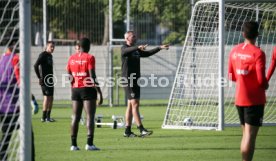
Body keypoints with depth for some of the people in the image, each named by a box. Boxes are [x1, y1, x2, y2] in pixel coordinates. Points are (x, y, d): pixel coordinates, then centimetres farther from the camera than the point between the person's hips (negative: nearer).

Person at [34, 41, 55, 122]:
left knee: (51, 98, 9)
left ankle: (48, 116, 15)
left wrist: (52, 78, 17)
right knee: (47, 97, -10)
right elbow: (35, 66, -17)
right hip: (45, 80, -9)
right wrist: (39, 78, -18)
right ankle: (44, 117, -7)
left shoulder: (50, 55, 16)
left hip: (50, 80, 9)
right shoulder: (43, 55, -10)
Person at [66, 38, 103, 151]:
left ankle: (73, 144, 6)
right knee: (90, 116, -4)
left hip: (75, 90, 5)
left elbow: (68, 76, 9)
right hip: (88, 89, -5)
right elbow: (92, 76, -13)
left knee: (75, 117, 8)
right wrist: (99, 92, -10)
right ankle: (89, 143, -13)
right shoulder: (89, 58, -8)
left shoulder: (72, 58, 7)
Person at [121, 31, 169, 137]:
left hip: (135, 80, 9)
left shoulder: (136, 50, 17)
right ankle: (141, 130, -17)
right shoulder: (124, 49, -7)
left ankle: (127, 131, 11)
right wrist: (138, 47, -48)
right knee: (135, 104, -12)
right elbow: (128, 51, -30)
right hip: (128, 80, -9)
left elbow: (147, 53, 28)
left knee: (131, 105, 9)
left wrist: (159, 48, 23)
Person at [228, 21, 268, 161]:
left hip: (239, 98, 6)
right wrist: (265, 85, 1)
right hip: (255, 100, -6)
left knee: (246, 133, 17)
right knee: (250, 135, -7)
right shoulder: (258, 53, -16)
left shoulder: (234, 50, 4)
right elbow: (261, 80, -19)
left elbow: (231, 76, 11)